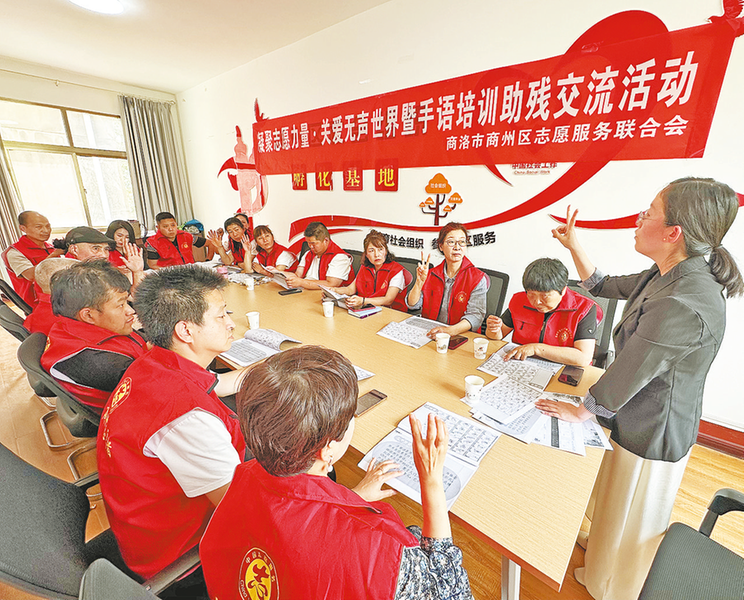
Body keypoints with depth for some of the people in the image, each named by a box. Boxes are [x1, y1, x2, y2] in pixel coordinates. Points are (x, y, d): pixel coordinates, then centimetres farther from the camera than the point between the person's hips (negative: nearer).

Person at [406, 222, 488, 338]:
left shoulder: (478, 278, -3)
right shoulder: (432, 274, 10)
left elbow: (475, 315, -14)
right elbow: (413, 305, 6)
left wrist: (451, 330, -32)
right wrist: (420, 282, -12)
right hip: (428, 334, 4)